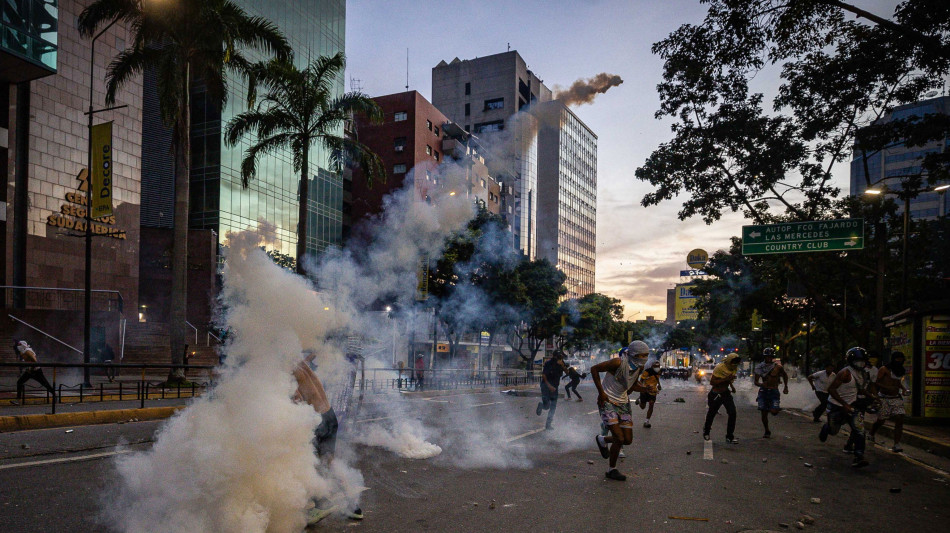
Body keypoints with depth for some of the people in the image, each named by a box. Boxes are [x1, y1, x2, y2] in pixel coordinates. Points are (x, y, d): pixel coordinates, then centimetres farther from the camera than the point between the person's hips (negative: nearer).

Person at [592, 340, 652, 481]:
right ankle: (611, 470, 9)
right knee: (619, 439, -12)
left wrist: (646, 389, -6)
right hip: (607, 402, -7)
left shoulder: (639, 367, -1)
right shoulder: (619, 363, -23)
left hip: (623, 403, 7)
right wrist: (601, 392, -17)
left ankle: (602, 440, 32)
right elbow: (594, 369, -17)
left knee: (628, 440, 3)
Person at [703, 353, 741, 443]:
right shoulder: (719, 368, -24)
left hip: (726, 393, 6)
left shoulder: (734, 368, -1)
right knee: (711, 414, 11)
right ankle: (706, 432, 38)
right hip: (716, 394, -6)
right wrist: (725, 379, -32)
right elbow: (712, 382, -26)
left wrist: (731, 385, 4)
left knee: (732, 413, -9)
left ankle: (730, 436, 2)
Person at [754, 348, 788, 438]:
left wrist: (786, 387, 12)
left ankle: (776, 408, 25)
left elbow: (785, 375, 14)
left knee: (774, 412, -14)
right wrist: (761, 384, -24)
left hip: (774, 391, -1)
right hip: (763, 391, 1)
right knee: (764, 413, 1)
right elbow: (756, 382, -3)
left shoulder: (777, 366, -6)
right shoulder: (759, 367, -3)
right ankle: (767, 431, 21)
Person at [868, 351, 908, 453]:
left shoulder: (900, 370, 12)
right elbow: (875, 382, -14)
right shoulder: (884, 369, -10)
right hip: (884, 398, -6)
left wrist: (903, 388, 12)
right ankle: (871, 435, 32)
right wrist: (887, 387, -25)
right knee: (880, 420, 3)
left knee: (899, 420, -10)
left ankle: (897, 445, -10)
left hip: (896, 398, 6)